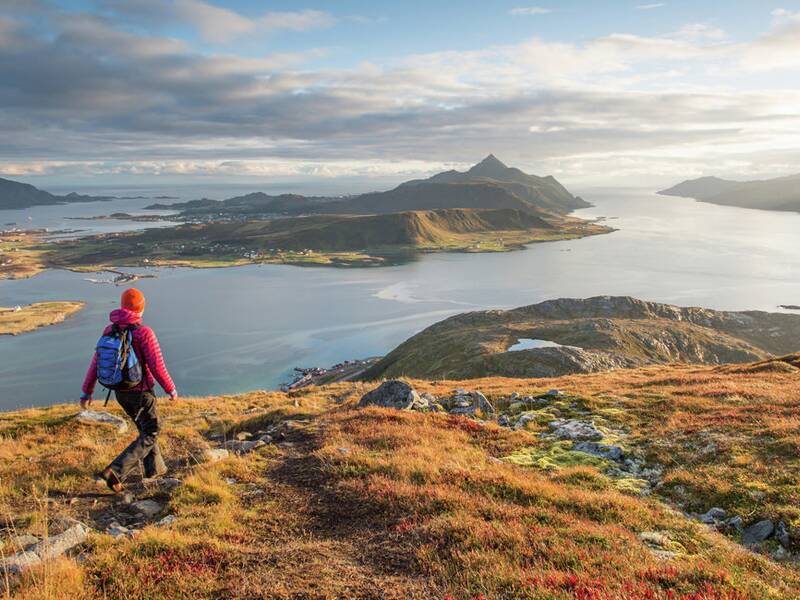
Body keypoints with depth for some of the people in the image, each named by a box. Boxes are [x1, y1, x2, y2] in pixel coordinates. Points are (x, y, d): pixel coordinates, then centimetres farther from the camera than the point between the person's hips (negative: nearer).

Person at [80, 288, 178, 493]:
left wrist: (87, 391, 8)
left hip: (120, 392, 7)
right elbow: (157, 367, -20)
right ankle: (115, 472, -8)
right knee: (150, 435, 5)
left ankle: (154, 468, 34)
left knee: (145, 428, 25)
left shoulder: (109, 331, -1)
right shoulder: (144, 332, -20)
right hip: (141, 392, -7)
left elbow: (96, 362, 1)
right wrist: (171, 389, -6)